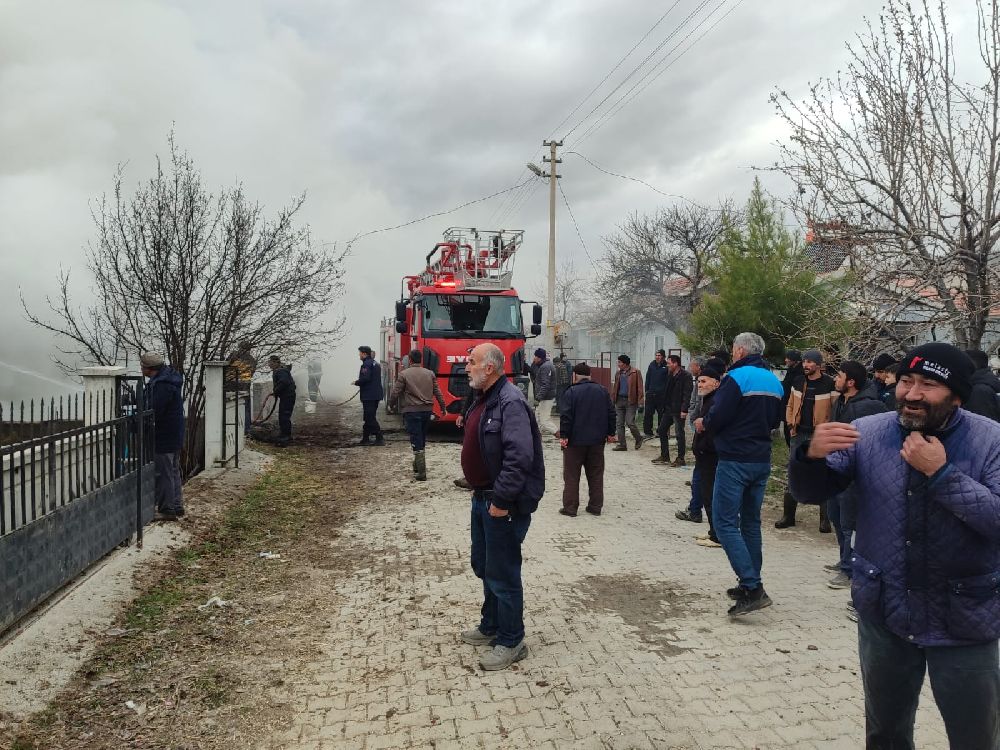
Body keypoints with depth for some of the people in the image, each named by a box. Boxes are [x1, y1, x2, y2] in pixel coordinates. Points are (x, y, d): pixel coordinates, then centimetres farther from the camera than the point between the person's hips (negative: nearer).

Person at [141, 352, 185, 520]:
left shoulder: (161, 385, -23)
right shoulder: (169, 379, 10)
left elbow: (154, 413, -25)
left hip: (163, 437, -10)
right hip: (175, 435, 10)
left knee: (163, 473, -1)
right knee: (173, 471, 18)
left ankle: (167, 509, 7)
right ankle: (177, 506, 27)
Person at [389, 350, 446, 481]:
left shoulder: (404, 374, -6)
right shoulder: (430, 374, 5)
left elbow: (395, 393, -4)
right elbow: (437, 392, 7)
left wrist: (391, 404, 14)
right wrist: (443, 407, 18)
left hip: (412, 411, -4)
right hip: (427, 411, 4)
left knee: (417, 442, -4)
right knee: (422, 441, 19)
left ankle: (421, 473, -8)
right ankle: (417, 466, 33)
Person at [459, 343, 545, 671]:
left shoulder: (510, 401, -21)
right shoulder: (485, 399, 11)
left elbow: (519, 457, -29)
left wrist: (501, 500, -26)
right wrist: (481, 491, 18)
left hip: (504, 504, -10)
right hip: (483, 497, 10)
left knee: (502, 573, 1)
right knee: (483, 566, 21)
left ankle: (511, 642, 16)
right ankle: (491, 626, 38)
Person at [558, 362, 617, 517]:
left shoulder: (572, 392, -9)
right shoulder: (602, 391, 7)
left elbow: (566, 416, -15)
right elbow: (611, 414, 9)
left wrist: (564, 436, -11)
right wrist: (610, 433, 16)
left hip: (575, 440, -4)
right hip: (597, 440, 5)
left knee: (572, 475, 3)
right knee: (596, 475, 11)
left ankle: (570, 507, 4)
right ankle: (596, 507, 14)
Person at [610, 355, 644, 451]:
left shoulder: (635, 373, -5)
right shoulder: (618, 373, 13)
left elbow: (639, 387, -7)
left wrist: (640, 401, -13)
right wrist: (612, 399, 10)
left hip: (630, 401, -6)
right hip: (619, 400, 6)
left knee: (630, 423, -9)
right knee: (619, 423, 5)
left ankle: (638, 439, 17)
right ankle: (622, 444, 12)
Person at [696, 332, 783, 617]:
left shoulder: (736, 377, -14)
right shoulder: (774, 381, 11)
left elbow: (716, 418, -18)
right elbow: (774, 421, 18)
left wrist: (703, 423, 2)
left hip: (735, 460, -8)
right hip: (762, 460, 8)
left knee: (725, 522, -5)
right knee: (751, 522, 16)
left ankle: (752, 588, -10)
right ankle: (751, 586, 22)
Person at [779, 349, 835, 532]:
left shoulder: (829, 384, -8)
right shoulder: (798, 382, 8)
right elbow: (790, 405, 15)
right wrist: (791, 423, 3)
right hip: (799, 434, 5)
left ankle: (825, 518, 11)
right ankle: (788, 515, 16)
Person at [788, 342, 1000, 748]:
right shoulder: (868, 432, -6)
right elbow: (812, 492, -5)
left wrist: (940, 473, -26)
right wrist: (811, 455, -25)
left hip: (965, 623, -2)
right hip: (884, 615, 2)